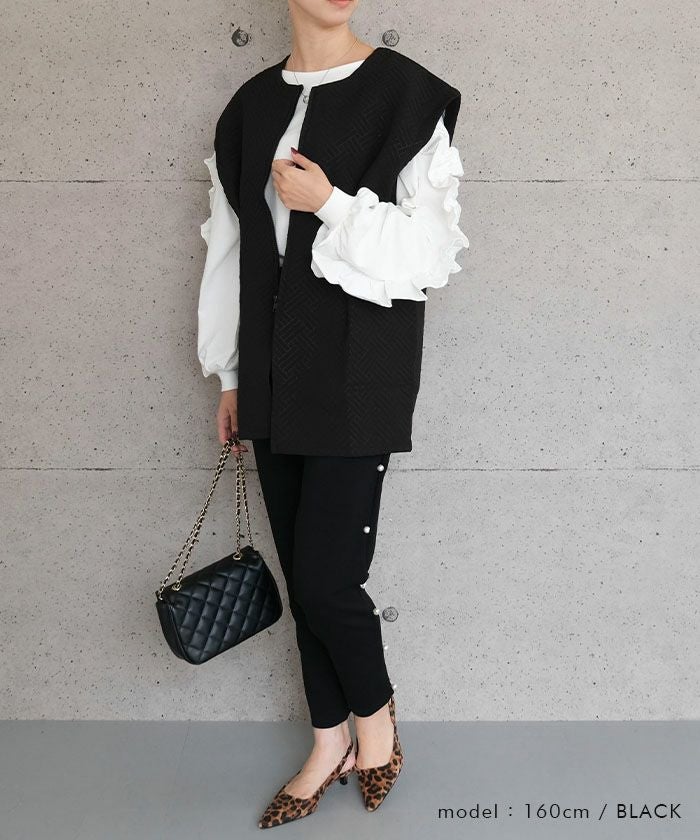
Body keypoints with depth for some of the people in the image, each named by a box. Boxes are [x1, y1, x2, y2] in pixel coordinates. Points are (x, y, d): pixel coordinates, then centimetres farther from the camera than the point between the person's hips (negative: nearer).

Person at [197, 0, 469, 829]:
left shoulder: (406, 94, -4)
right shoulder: (251, 106, 11)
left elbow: (430, 250, -8)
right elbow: (233, 252, 14)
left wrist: (331, 204, -18)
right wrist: (232, 376, 14)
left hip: (357, 372, -5)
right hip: (275, 373, 5)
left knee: (327, 578, -4)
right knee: (301, 574, 11)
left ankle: (376, 714, 26)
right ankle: (331, 743, 30)